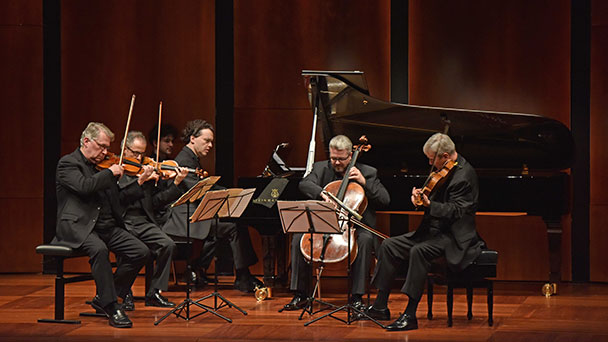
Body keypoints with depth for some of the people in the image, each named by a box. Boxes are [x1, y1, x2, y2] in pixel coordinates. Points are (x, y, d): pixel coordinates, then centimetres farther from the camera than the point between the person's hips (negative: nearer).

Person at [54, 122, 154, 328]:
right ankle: (112, 308, -30)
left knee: (141, 252, -11)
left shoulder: (103, 166, 21)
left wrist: (140, 182, 12)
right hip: (78, 226, -7)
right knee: (99, 249, -38)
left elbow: (119, 199, 23)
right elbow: (84, 186, -21)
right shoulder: (68, 164, -1)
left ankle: (104, 299, 1)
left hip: (107, 226, 8)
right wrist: (110, 172, -10)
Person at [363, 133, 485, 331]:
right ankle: (380, 306, 3)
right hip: (435, 229, 10)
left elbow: (456, 211, -25)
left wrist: (429, 204, -37)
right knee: (390, 246, 0)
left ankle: (410, 315, -33)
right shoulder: (445, 170, 11)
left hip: (455, 237, -10)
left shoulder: (464, 175, -17)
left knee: (419, 251, -35)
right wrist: (420, 196, -4)